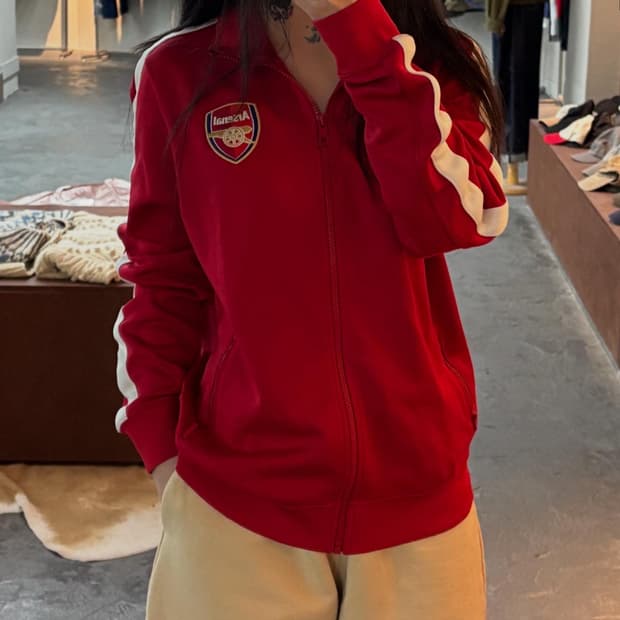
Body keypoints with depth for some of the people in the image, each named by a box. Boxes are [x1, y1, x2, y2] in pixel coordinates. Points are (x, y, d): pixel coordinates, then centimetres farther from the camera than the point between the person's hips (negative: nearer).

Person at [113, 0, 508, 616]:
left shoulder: (439, 64, 0)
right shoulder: (180, 71, -3)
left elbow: (455, 217, -19)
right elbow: (160, 279, 4)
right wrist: (162, 447, -1)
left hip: (416, 487, 1)